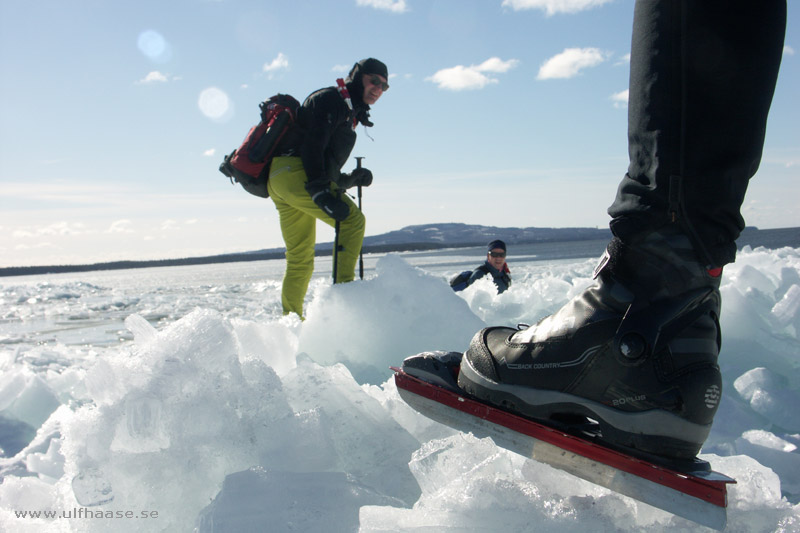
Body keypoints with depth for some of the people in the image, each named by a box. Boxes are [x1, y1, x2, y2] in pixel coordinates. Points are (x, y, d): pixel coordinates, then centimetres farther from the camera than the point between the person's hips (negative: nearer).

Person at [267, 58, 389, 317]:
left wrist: (352, 178, 9)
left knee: (300, 258, 12)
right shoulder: (331, 98, 0)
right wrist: (321, 192, -26)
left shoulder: (347, 114, 29)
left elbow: (328, 173, 26)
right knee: (353, 219, -18)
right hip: (293, 172, -10)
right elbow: (312, 145, -16)